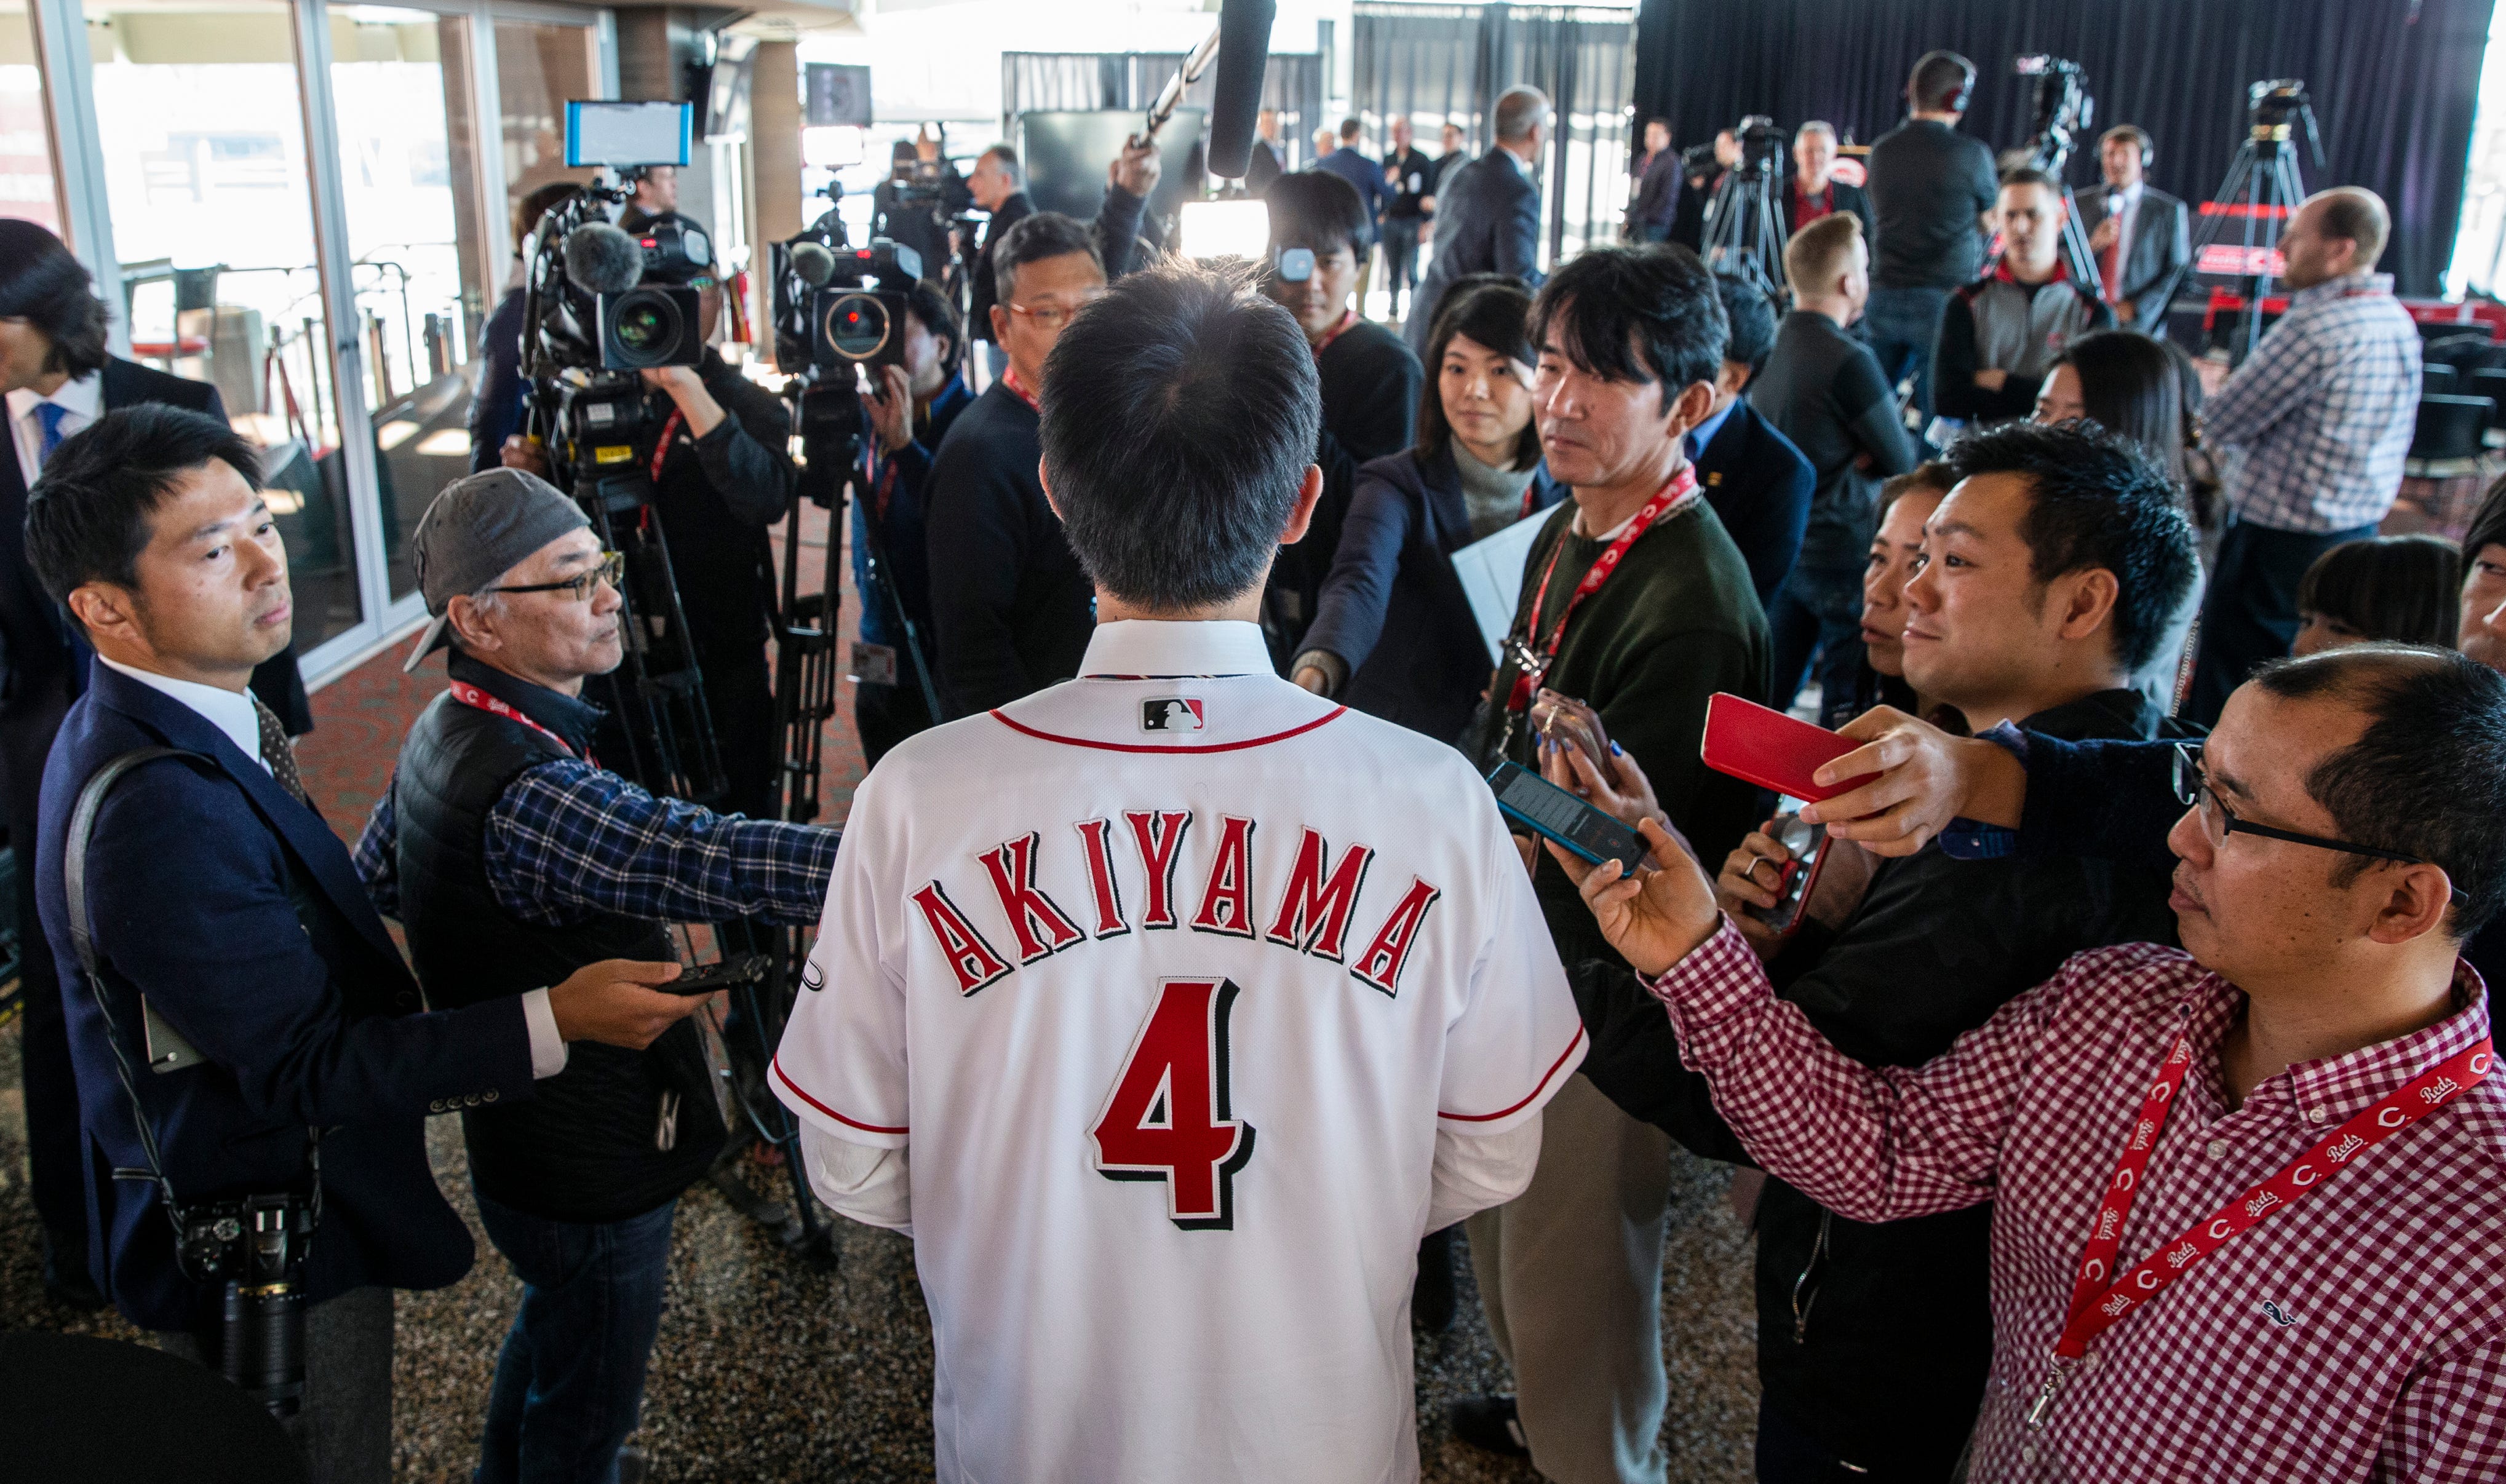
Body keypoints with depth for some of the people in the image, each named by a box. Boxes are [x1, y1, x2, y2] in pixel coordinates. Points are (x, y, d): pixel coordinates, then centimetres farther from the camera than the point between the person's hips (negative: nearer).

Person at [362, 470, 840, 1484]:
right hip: (591, 1174, -10)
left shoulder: (446, 732, -3)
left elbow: (371, 883, 12)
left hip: (521, 1144, 10)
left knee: (551, 1326, 34)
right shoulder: (528, 793, -35)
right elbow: (722, 864, -47)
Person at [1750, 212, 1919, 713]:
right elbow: (1900, 462, -10)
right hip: (1842, 554, -8)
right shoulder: (1849, 360, -20)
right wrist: (1860, 459, 7)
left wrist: (1844, 458, 1)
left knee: (1767, 697, 16)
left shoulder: (1769, 345, 4)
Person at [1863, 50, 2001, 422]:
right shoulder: (1971, 154, -8)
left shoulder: (1880, 151, 5)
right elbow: (1990, 225, 6)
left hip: (1884, 298, 5)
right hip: (1945, 302, -4)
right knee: (1942, 421, 0)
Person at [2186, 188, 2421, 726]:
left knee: (2221, 701, 0)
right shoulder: (2400, 322, 8)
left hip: (2281, 541, -9)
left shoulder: (2314, 327, -22)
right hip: (2360, 534, 10)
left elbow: (2220, 425, -18)